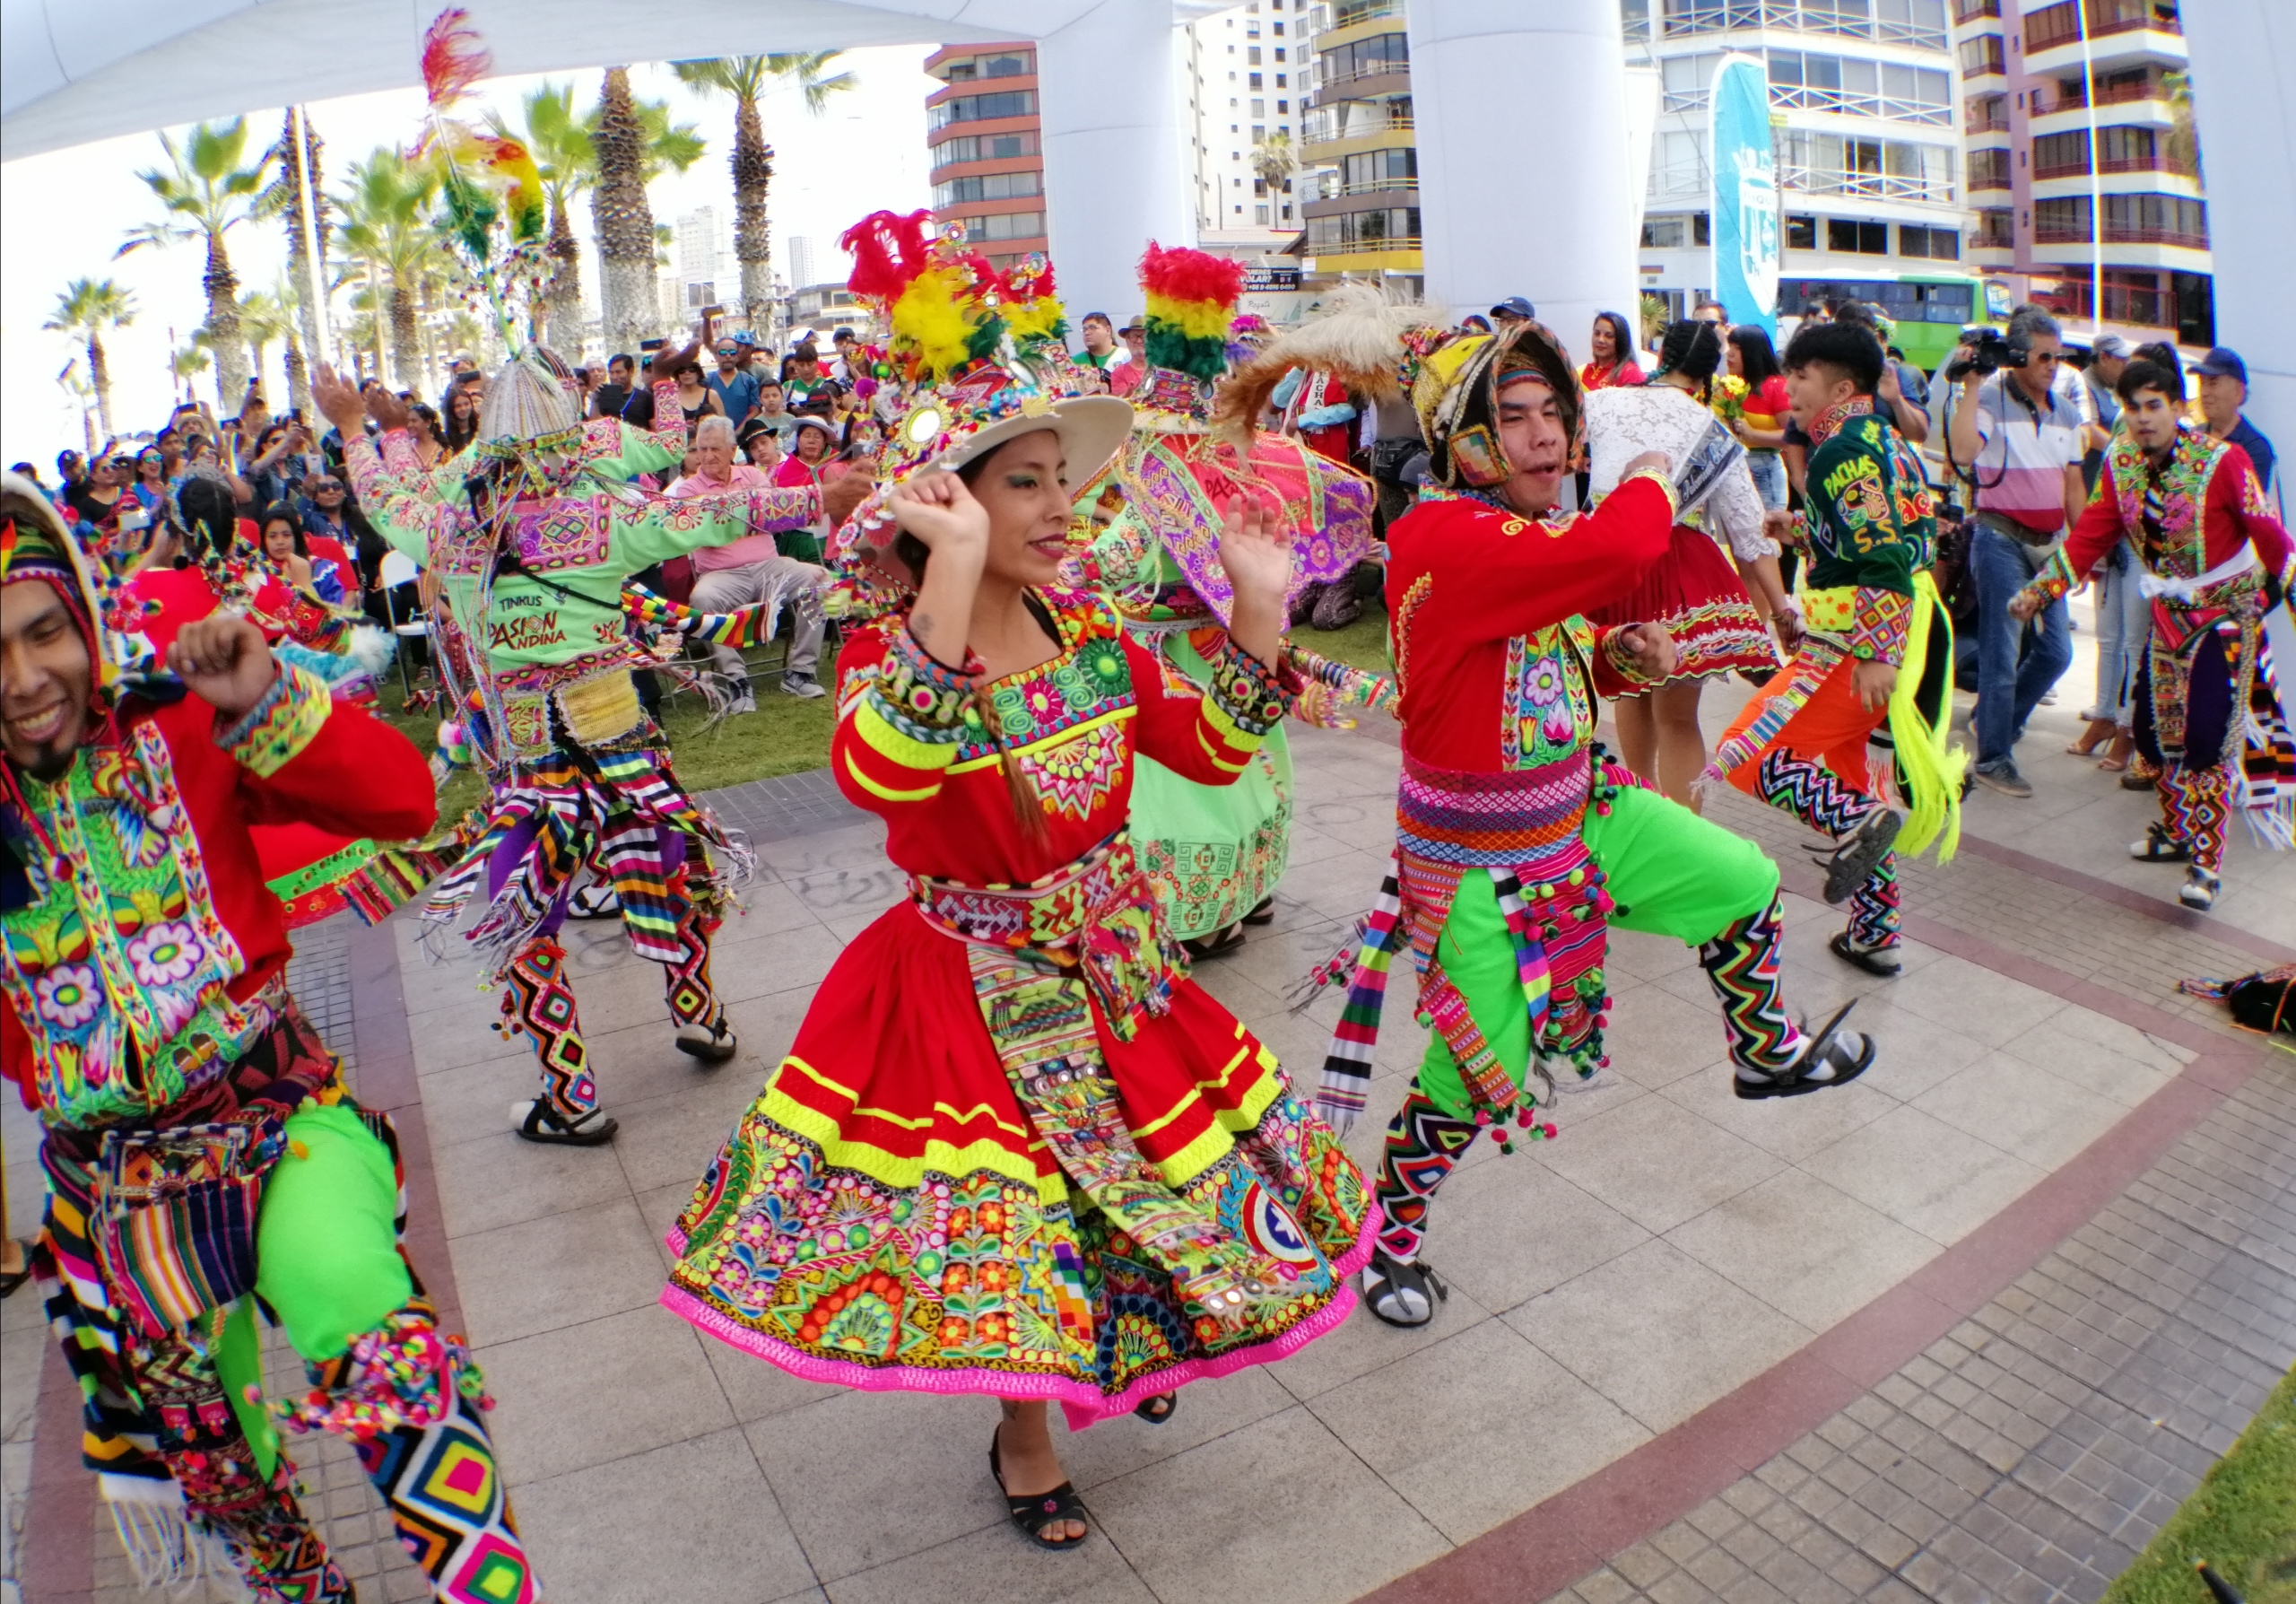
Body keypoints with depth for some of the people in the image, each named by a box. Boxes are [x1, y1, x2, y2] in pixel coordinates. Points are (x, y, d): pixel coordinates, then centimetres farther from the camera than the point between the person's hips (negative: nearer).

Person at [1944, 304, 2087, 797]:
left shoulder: (2065, 413, 11)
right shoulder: (1989, 399, -9)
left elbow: (2072, 483, 16)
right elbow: (1962, 453, -30)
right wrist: (1970, 387, -25)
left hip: (2049, 542, 7)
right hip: (2002, 539, -7)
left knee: (2056, 650, 8)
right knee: (2002, 654, -3)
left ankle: (1997, 720, 29)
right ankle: (1993, 759, 7)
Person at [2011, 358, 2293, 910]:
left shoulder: (2222, 461, -19)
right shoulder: (2120, 462, -4)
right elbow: (2089, 536, -2)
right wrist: (2039, 590, -10)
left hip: (2229, 613, -5)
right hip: (2170, 614, 6)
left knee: (2207, 737, -12)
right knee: (2154, 730, 10)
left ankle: (2206, 864, -4)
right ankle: (2177, 830, 31)